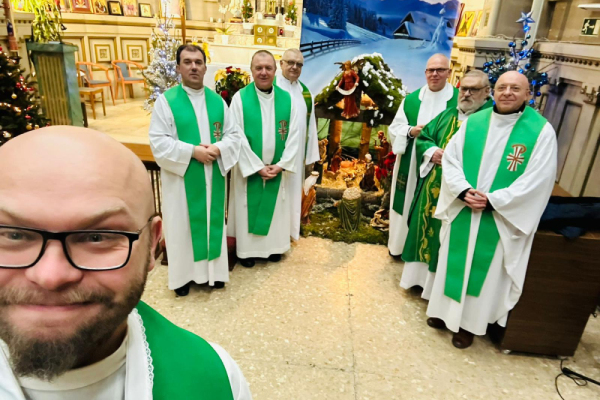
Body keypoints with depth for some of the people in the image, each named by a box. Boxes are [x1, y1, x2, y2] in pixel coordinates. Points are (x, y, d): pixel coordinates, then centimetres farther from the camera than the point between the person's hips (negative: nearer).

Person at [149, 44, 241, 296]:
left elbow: (233, 134, 6)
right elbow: (158, 142, -13)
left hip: (213, 176, 4)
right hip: (182, 177, -3)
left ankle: (213, 271, 28)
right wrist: (192, 151, -20)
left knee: (213, 221, 12)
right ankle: (183, 275, 24)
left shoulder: (217, 100, 6)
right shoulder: (166, 100, -7)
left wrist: (218, 149, -14)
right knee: (182, 225, 7)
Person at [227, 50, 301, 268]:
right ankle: (247, 250, 24)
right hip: (249, 169, -2)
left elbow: (294, 135, -2)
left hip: (277, 169, 3)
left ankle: (273, 246, 30)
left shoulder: (286, 99, 0)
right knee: (249, 209, 8)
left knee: (276, 209, 13)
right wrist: (257, 167, -14)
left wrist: (281, 165, -10)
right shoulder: (240, 98, -9)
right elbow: (237, 138, -12)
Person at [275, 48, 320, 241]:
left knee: (293, 190, 14)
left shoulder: (305, 92, 10)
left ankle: (290, 228, 28)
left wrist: (310, 154, 7)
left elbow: (310, 125, 10)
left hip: (297, 152, 5)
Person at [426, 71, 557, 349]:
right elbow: (450, 159, -1)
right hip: (461, 211, 3)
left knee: (483, 270, 9)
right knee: (455, 263, 14)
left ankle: (469, 323, 28)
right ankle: (447, 310, 34)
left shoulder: (542, 131, -7)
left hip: (502, 219, -2)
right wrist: (464, 191, -17)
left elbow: (538, 180, -12)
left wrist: (492, 201, -19)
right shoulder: (472, 122, 1)